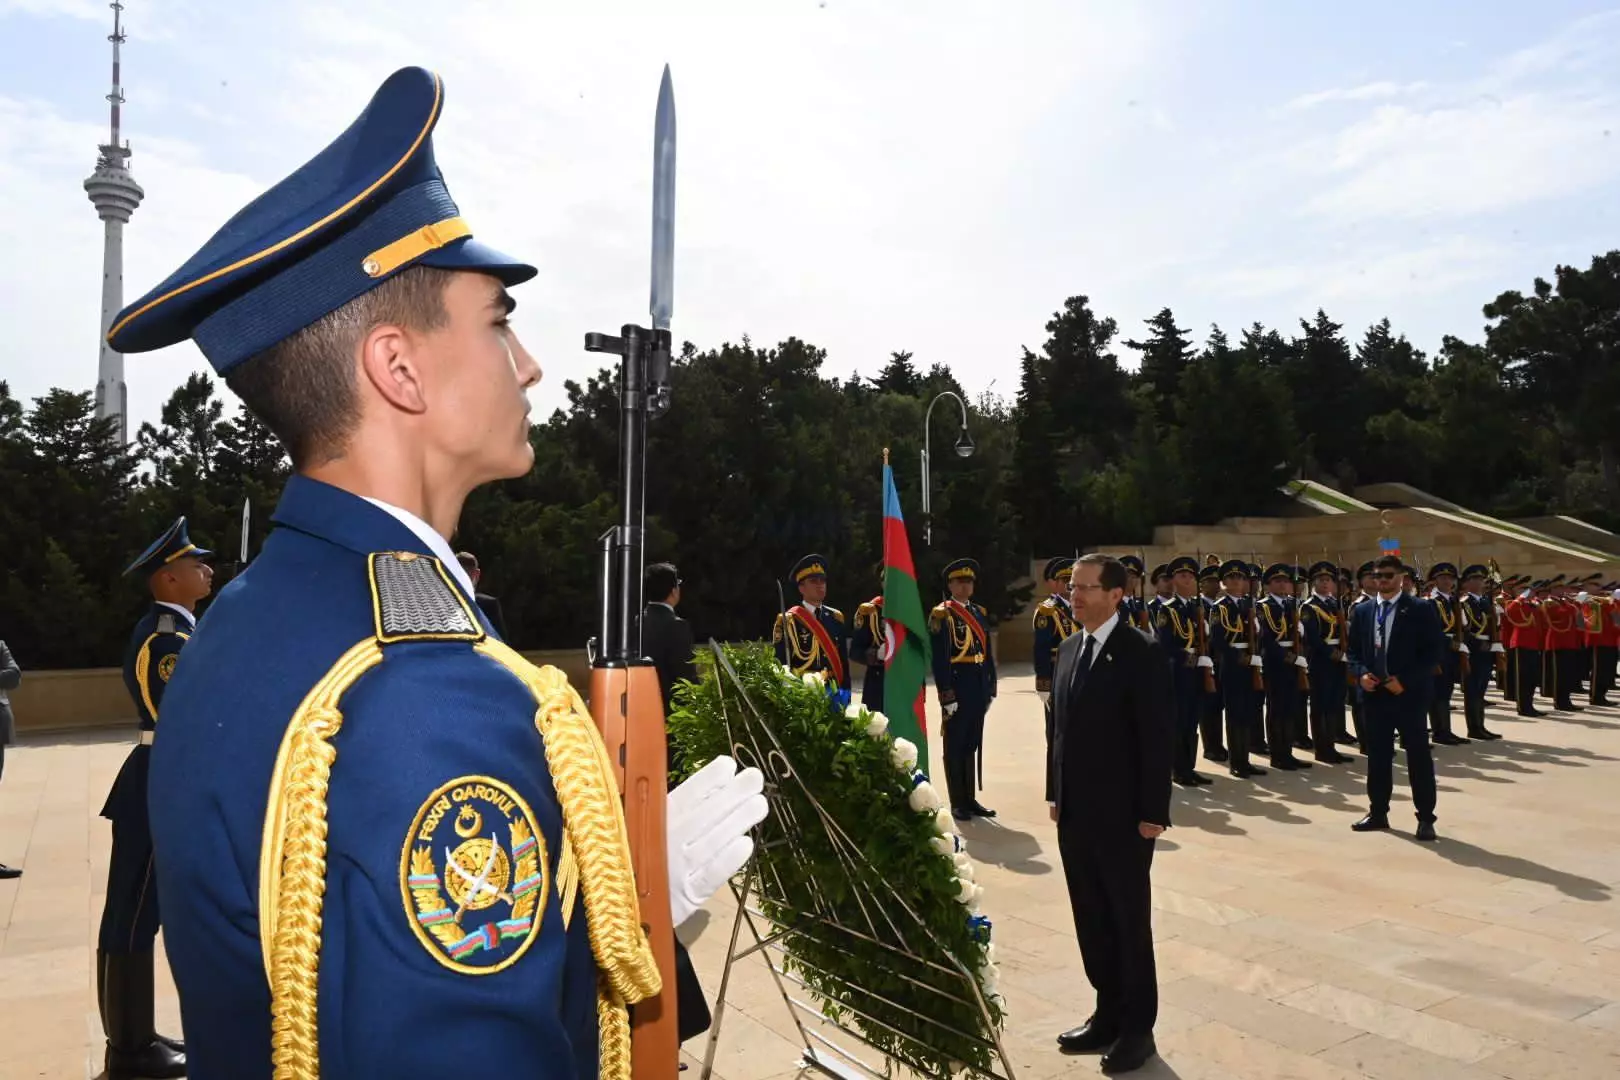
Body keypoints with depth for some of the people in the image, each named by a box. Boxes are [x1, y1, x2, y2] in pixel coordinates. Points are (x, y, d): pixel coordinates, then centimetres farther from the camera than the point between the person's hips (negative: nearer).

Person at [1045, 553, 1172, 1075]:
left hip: (1122, 816, -6)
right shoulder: (1069, 650, 8)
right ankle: (1108, 1014, 30)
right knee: (1091, 921, 15)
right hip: (1074, 813, 6)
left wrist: (1152, 813, -15)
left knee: (1129, 922, 9)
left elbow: (1158, 737, -15)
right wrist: (1055, 794, 12)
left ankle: (1137, 1027, 24)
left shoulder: (1142, 653, -13)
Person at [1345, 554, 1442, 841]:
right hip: (1374, 694, 4)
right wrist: (1361, 674, -6)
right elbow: (1354, 651, 13)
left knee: (1418, 757, 2)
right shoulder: (1362, 611, 9)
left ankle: (1425, 818, 10)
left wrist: (1404, 680, -16)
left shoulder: (1421, 609, -4)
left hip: (1409, 694, -4)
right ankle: (1378, 812, 21)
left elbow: (1432, 653, -8)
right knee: (1377, 756, 10)